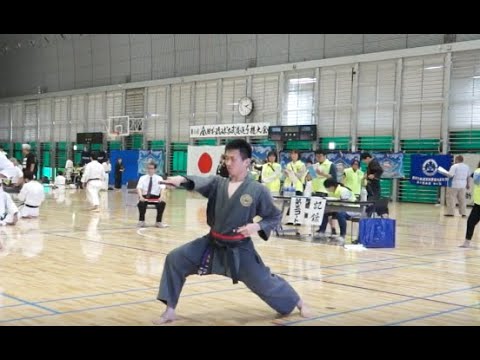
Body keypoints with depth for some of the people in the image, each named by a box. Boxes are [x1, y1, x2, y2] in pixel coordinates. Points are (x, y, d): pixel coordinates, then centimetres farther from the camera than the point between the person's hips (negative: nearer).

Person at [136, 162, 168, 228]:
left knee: (162, 203, -31)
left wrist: (161, 197, -31)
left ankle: (158, 222, -16)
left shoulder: (159, 178, 4)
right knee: (141, 203, -34)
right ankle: (141, 221, -13)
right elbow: (139, 188, -9)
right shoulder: (142, 178, 5)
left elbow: (162, 188, -10)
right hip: (145, 196, 0)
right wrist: (140, 196, -30)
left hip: (156, 197, 0)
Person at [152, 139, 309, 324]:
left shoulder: (258, 190, -12)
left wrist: (258, 226, -20)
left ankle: (298, 302, 36)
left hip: (239, 249, -3)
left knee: (263, 283, 6)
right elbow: (200, 182, -24)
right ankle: (170, 311, 5)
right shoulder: (218, 183, -2)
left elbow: (275, 216, -2)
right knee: (175, 259, -7)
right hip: (212, 244, 4)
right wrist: (182, 180, -45)